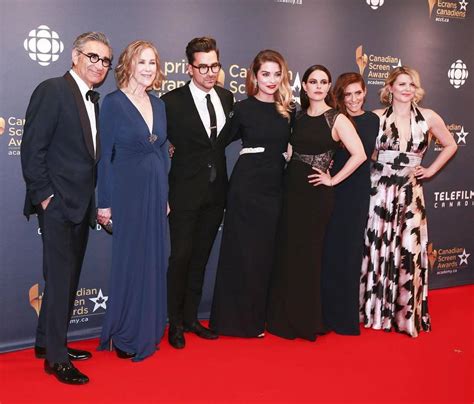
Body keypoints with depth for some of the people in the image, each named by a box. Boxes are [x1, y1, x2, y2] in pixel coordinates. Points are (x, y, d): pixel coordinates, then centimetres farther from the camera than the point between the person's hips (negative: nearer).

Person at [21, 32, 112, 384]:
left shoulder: (94, 100, 14)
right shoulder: (52, 90, -10)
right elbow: (32, 148, -14)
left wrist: (96, 200, 8)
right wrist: (43, 195, -15)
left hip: (81, 205, 8)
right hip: (58, 203, -8)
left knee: (68, 277, 15)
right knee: (60, 278, -3)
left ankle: (48, 342, 30)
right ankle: (56, 357, 9)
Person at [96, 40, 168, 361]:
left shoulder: (158, 105, 11)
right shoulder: (113, 103, -6)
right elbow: (105, 155, -7)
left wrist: (166, 196, 11)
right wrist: (105, 202, -10)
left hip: (156, 191, 6)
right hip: (127, 191, -6)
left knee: (154, 260, 11)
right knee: (130, 261, 2)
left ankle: (148, 331, 25)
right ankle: (125, 337, 18)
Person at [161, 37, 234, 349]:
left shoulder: (227, 97, 7)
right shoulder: (173, 101, -10)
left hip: (216, 191, 5)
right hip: (186, 191, -5)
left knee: (201, 256, 13)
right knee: (181, 256, 1)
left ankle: (191, 317, 26)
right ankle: (176, 323, 16)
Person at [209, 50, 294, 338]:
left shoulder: (289, 110, 7)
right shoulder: (243, 109, -3)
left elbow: (287, 146, 14)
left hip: (275, 187, 4)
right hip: (246, 185, -4)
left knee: (267, 253, 10)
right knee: (242, 253, 3)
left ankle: (259, 317, 25)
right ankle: (238, 319, 16)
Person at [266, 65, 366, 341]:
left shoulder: (337, 119, -6)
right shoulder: (299, 117, 10)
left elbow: (359, 154, -16)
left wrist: (333, 180, -12)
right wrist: (290, 174, 7)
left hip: (316, 194, -5)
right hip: (292, 191, 5)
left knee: (308, 255, 3)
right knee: (288, 253, 9)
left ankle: (308, 321, 20)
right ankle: (286, 318, 23)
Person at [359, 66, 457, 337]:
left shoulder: (429, 117, 3)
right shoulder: (377, 117, 1)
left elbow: (450, 145, 16)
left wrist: (431, 170, 8)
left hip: (410, 193, 1)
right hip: (380, 191, 0)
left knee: (408, 253, 1)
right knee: (378, 250, 4)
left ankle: (407, 315, 16)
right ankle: (376, 311, 19)